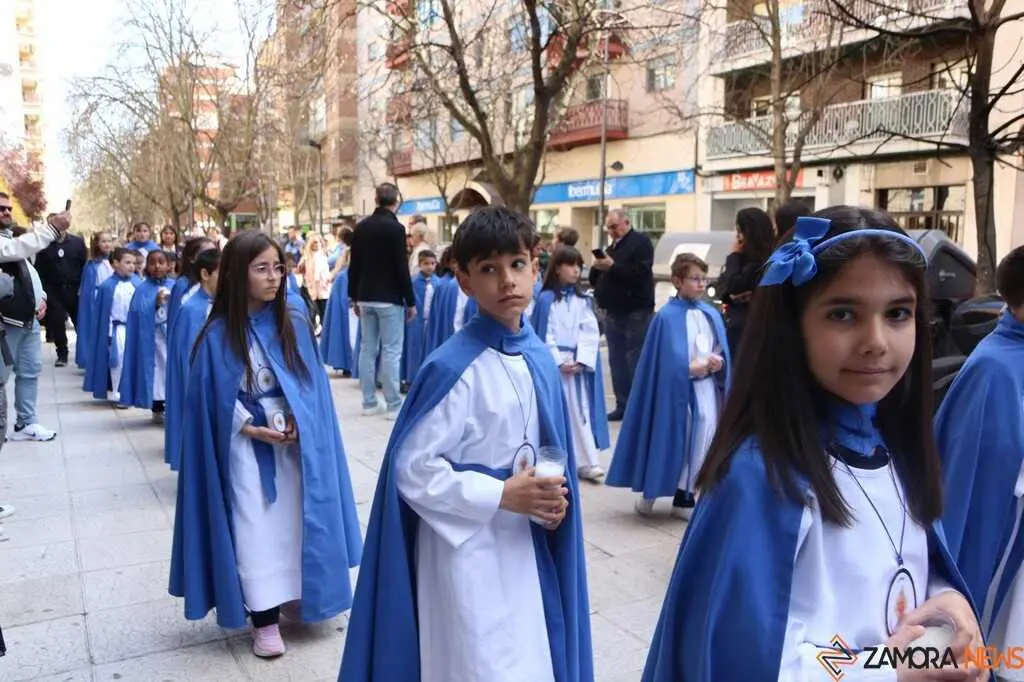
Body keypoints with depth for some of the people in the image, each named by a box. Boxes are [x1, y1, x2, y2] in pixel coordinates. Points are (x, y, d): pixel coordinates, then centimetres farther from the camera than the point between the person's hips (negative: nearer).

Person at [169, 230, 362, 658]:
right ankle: (264, 619, 14)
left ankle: (294, 594, 29)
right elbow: (213, 401, -5)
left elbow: (313, 383, 1)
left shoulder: (295, 323, -3)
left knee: (294, 522, 9)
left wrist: (298, 423, -13)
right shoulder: (219, 335, -10)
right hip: (246, 447, -2)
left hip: (296, 442, 2)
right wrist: (252, 429, -14)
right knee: (255, 529, 3)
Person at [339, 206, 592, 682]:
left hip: (524, 543, 7)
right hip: (467, 549, -7)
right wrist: (501, 495, -20)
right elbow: (412, 470, -18)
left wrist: (550, 497, -4)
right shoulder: (454, 368, -20)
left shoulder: (539, 358, 2)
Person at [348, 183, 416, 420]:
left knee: (367, 349, 10)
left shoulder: (361, 227, 6)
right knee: (391, 351, -3)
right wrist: (411, 301, -6)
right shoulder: (395, 228, -12)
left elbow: (354, 265, 9)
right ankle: (394, 405, 0)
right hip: (389, 299, -6)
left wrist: (354, 297, 18)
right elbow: (402, 268, -13)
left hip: (365, 298, 6)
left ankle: (369, 402, 15)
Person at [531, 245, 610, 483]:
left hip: (580, 365, 3)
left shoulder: (583, 300, 7)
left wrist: (581, 361, -12)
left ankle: (588, 463, 4)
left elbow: (591, 333, 1)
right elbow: (544, 335, -6)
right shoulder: (546, 299, -4)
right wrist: (560, 362, -13)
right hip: (554, 364, -3)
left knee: (582, 411, 2)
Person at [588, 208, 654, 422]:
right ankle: (622, 405, 17)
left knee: (636, 363, -8)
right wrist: (597, 267, -3)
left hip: (636, 313, -8)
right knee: (617, 362, 9)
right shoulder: (612, 247, 20)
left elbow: (640, 274, -18)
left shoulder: (641, 242, -4)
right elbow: (595, 279, 18)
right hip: (613, 312, 8)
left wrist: (612, 266, -19)